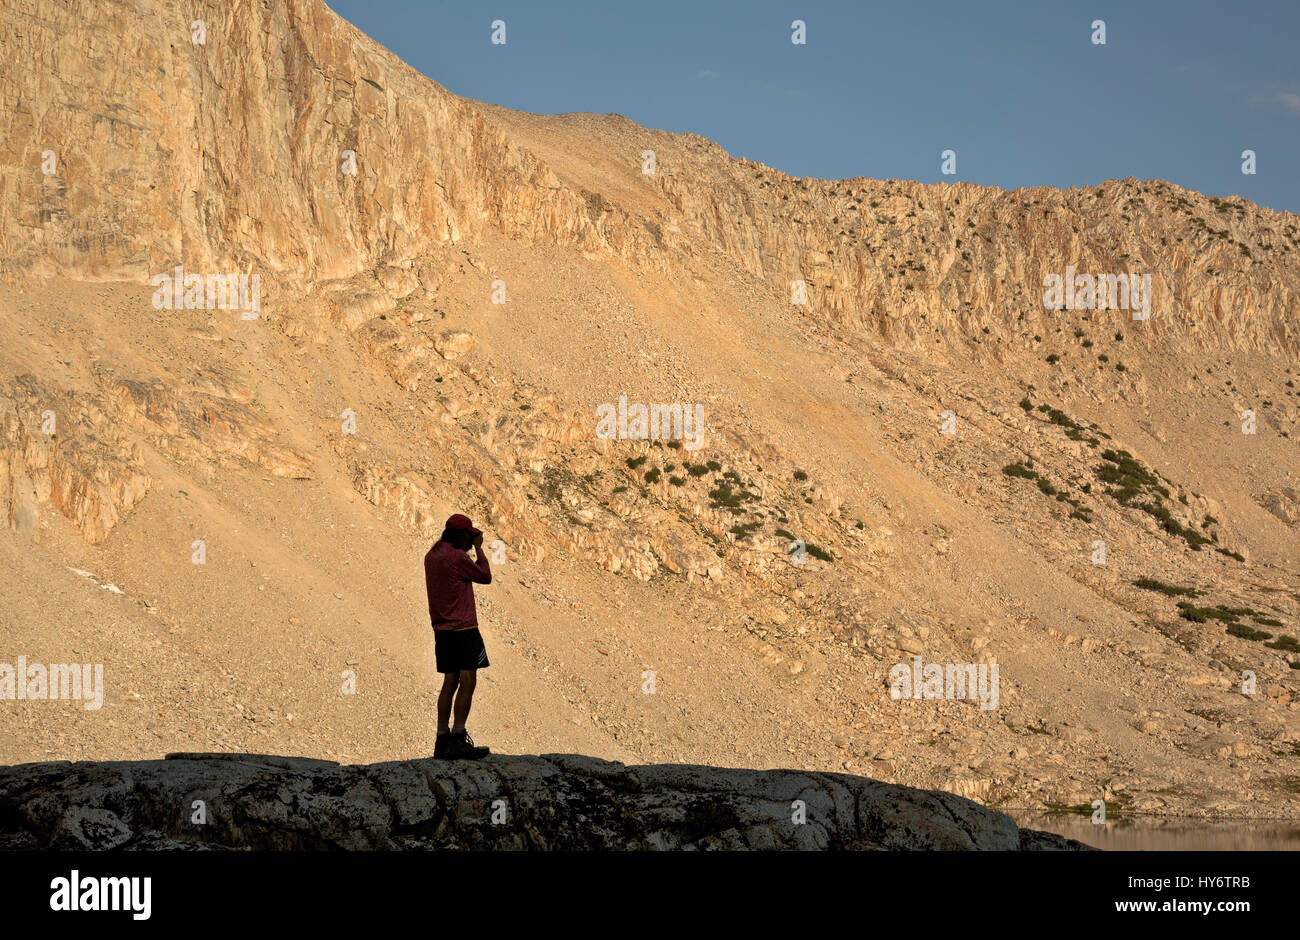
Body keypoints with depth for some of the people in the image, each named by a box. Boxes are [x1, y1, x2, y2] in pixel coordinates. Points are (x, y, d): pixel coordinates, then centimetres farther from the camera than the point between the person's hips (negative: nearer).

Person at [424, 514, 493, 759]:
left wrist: (468, 549, 18)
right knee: (467, 682, -7)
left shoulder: (431, 556, 11)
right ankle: (457, 742, -12)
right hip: (462, 628, -9)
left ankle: (442, 740, 11)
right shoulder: (457, 557, -14)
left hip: (441, 629, 9)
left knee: (449, 682, 12)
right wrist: (478, 548, 3)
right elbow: (485, 576, -5)